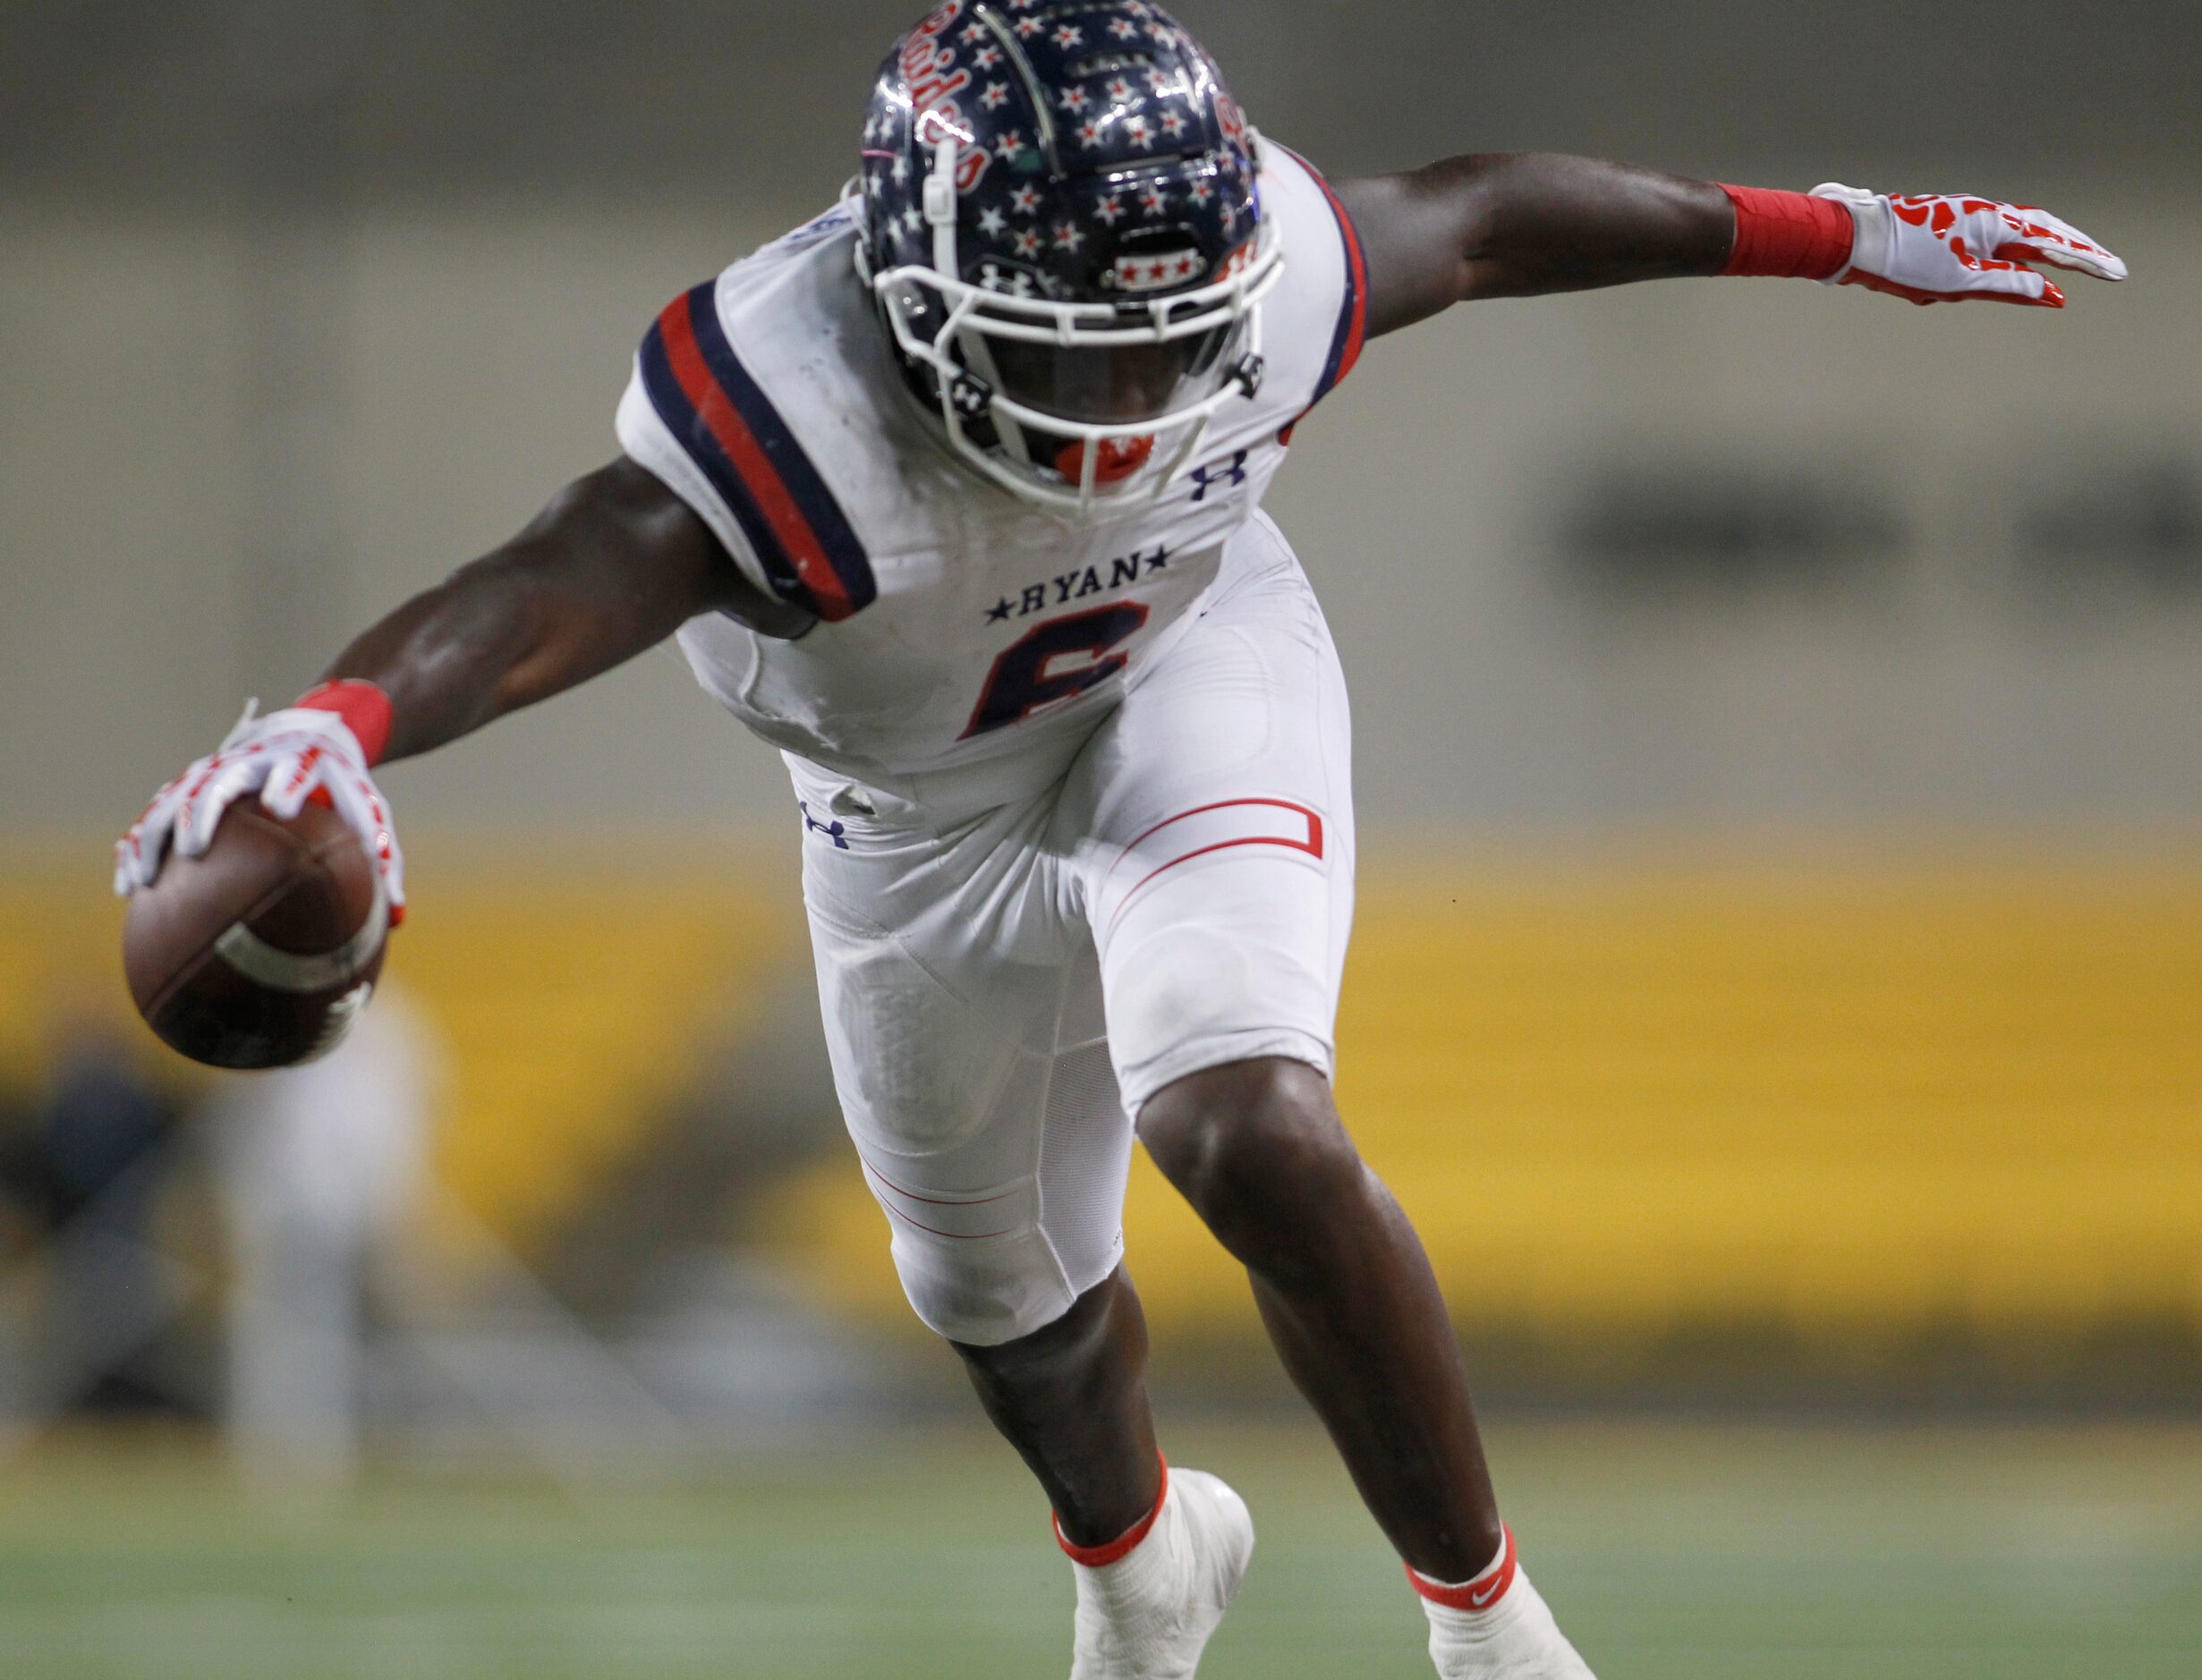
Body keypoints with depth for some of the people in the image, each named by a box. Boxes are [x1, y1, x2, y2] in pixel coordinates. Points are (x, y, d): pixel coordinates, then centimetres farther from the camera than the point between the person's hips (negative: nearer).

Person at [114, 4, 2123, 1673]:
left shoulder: (1255, 264, -31)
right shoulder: (791, 415, -43)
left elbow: (1483, 215, -10)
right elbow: (552, 586, -60)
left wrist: (1833, 233, 1)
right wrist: (340, 720, -81)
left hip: (1194, 677, 0)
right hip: (923, 817, 1)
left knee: (1252, 1135, -28)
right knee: (1009, 1298, 21)